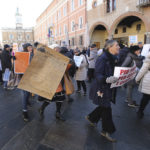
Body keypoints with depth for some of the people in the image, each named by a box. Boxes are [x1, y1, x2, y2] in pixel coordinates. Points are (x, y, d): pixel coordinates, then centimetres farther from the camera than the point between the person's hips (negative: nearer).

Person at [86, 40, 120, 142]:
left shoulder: (114, 58, 7)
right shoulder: (103, 58, -20)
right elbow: (97, 75, -23)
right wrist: (106, 79, -40)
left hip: (109, 87, 9)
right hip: (102, 88, -9)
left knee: (104, 106, 19)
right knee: (106, 108, 3)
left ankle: (91, 118, 44)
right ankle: (106, 131, 25)